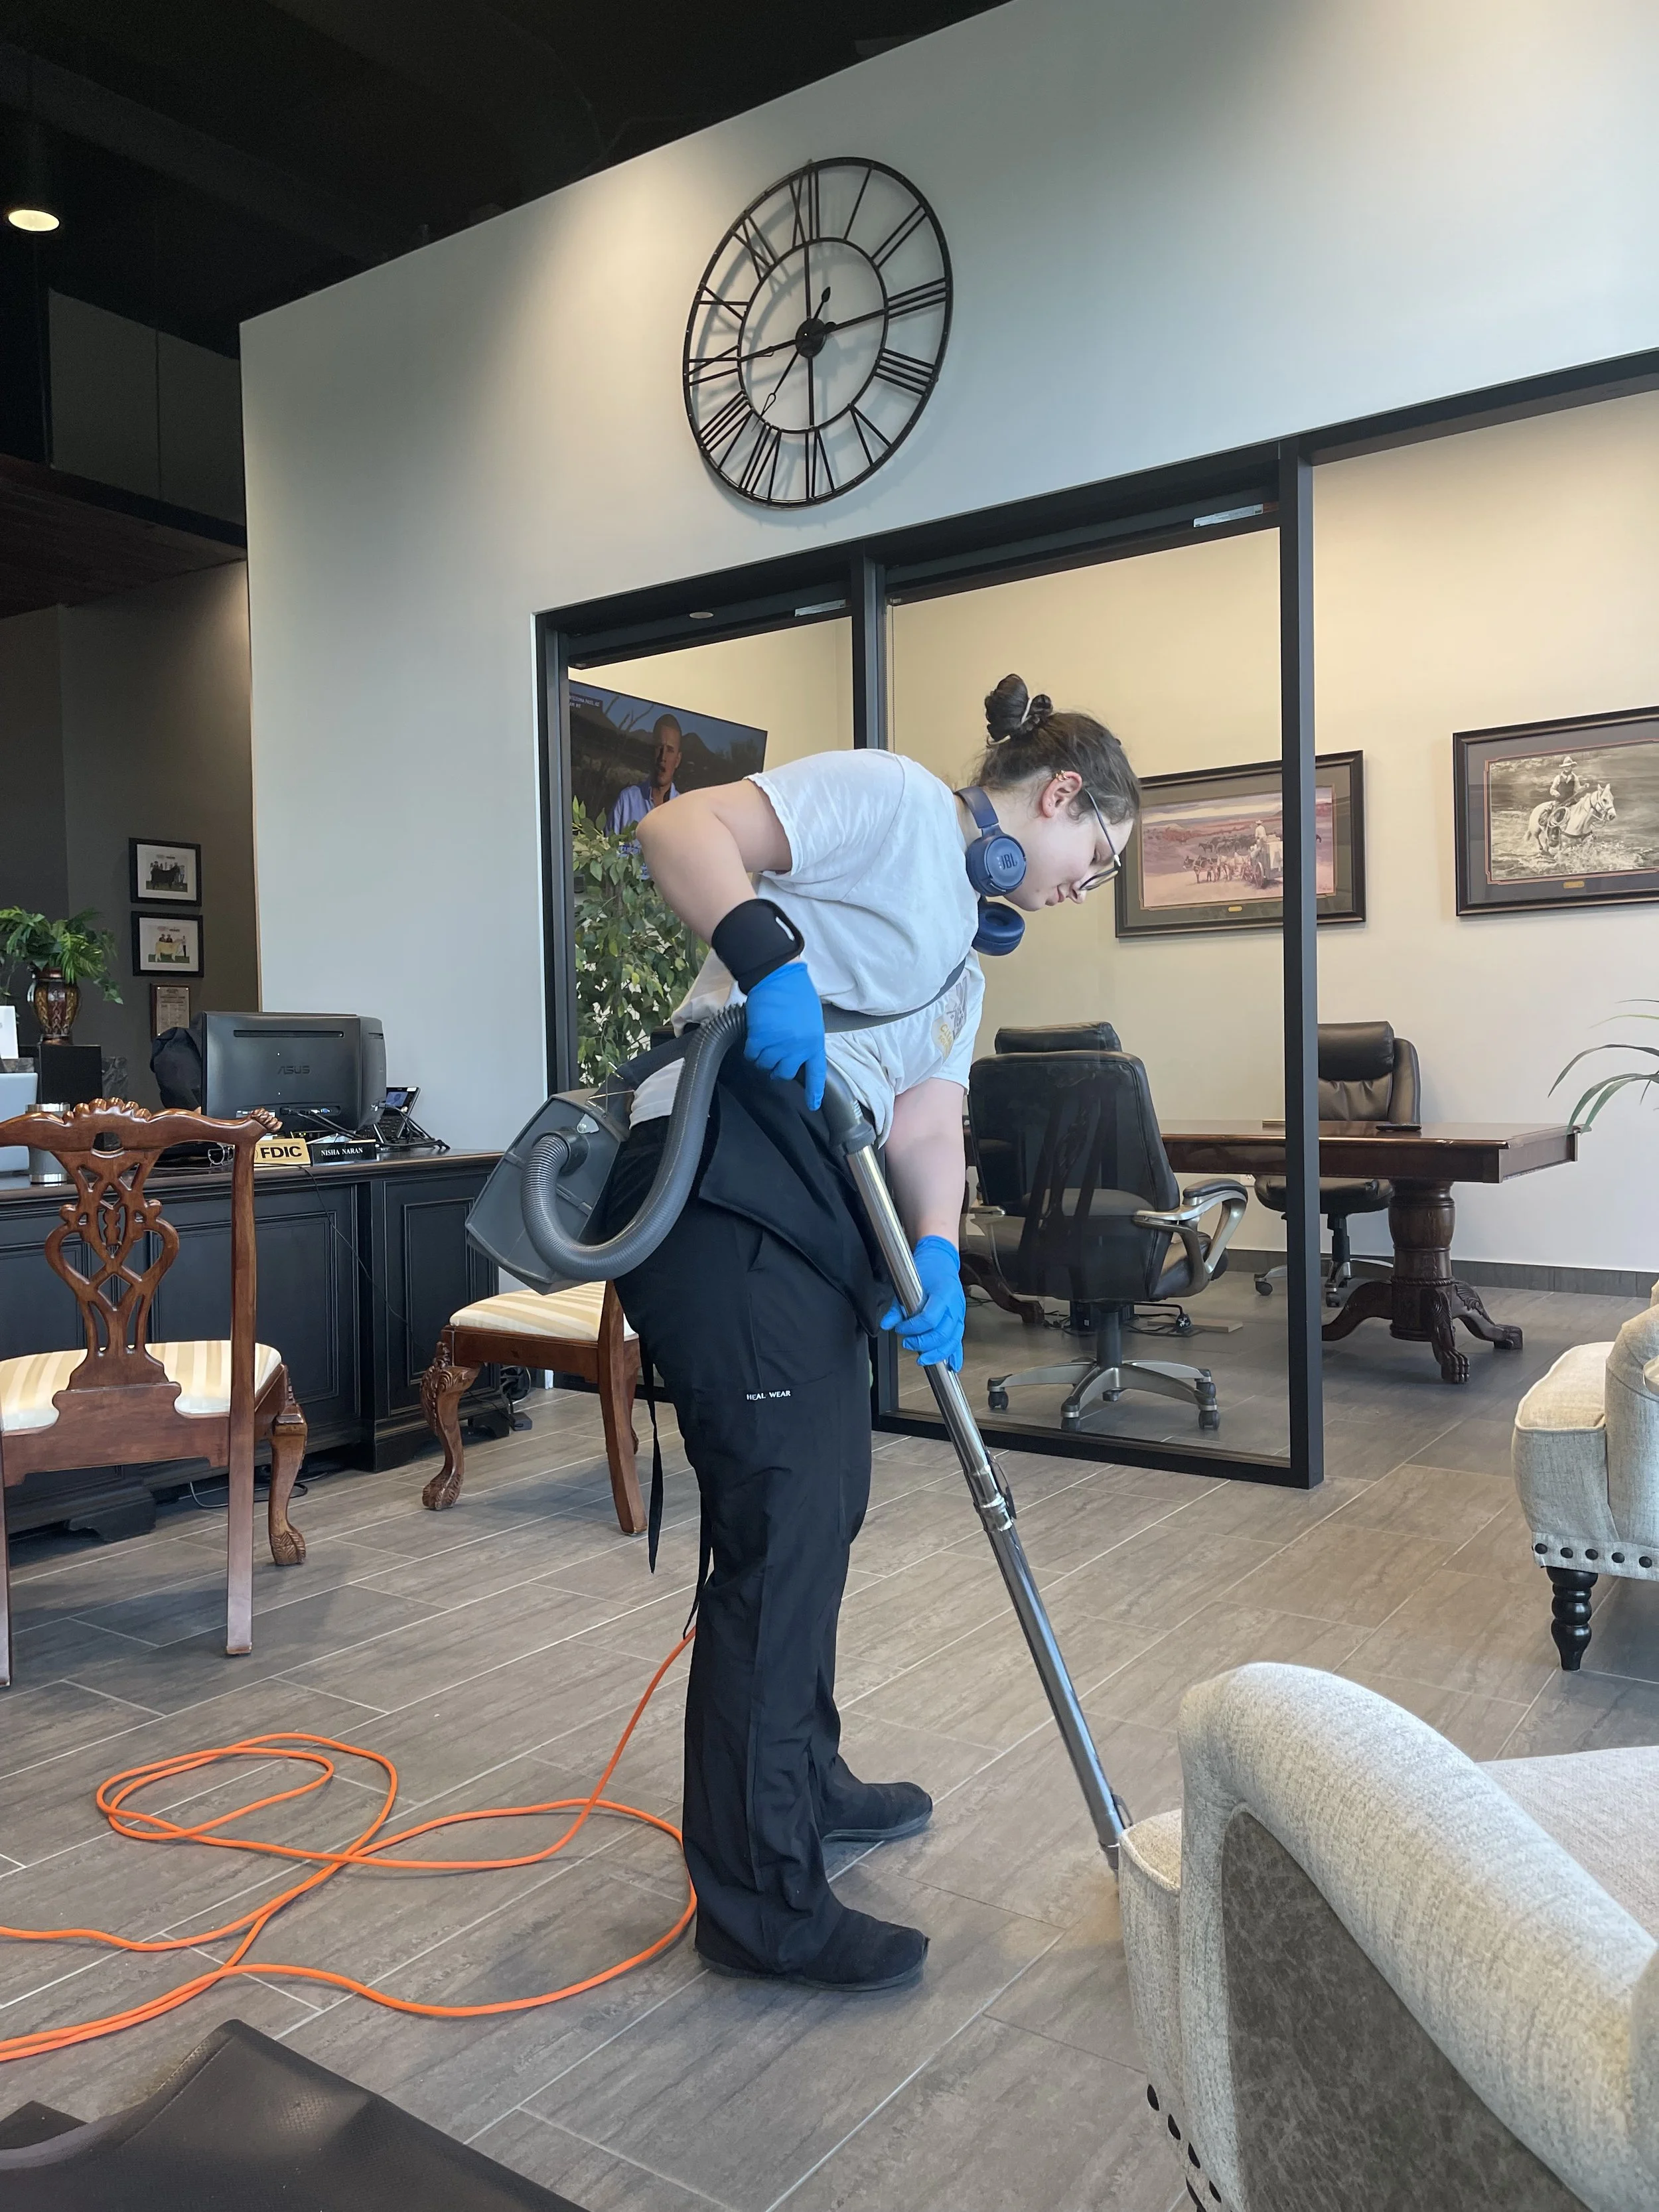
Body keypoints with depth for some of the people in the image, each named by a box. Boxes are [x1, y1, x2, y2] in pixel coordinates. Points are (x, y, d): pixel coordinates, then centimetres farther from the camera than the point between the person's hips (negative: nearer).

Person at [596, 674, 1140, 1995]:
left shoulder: (963, 957, 26)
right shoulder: (896, 800, 0)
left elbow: (930, 1123, 12)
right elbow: (683, 831, -11)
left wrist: (936, 1255, -6)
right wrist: (767, 958, -27)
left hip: (818, 1216, 11)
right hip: (725, 1180, -10)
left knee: (825, 1503, 19)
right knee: (782, 1519, -7)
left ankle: (803, 1783, 40)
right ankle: (762, 1904, 7)